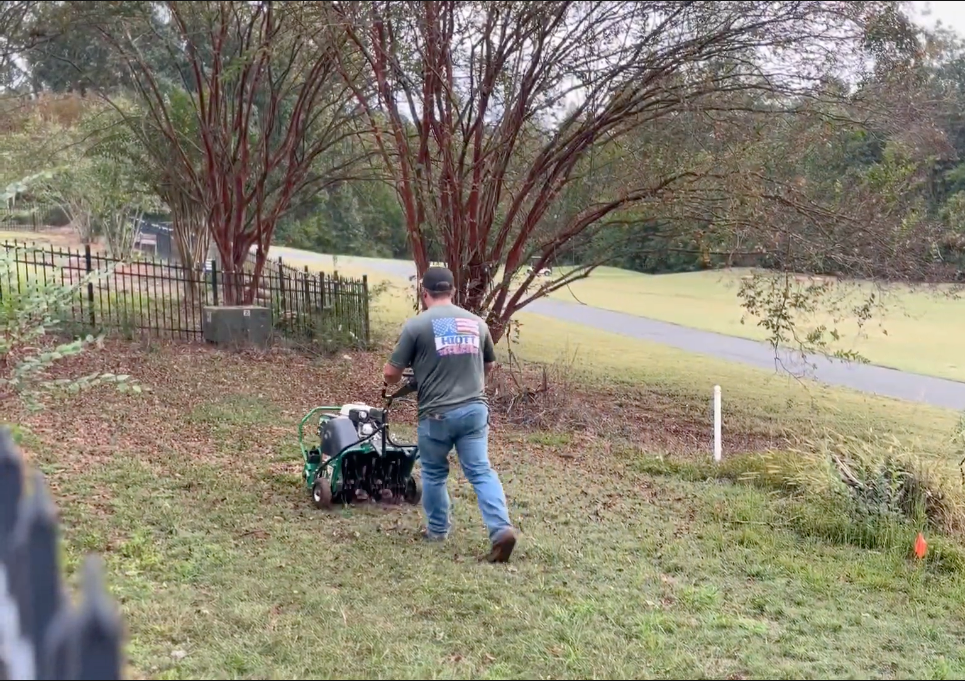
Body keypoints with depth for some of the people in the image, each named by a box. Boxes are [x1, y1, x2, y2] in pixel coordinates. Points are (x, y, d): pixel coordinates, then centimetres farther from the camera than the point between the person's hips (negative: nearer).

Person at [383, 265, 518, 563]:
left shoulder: (417, 324, -6)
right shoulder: (476, 322, 8)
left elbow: (391, 373, -3)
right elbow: (489, 365, 23)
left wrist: (392, 383, 21)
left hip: (437, 414, -3)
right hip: (475, 409, 3)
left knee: (434, 473, 16)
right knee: (481, 471, 4)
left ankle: (438, 529, 29)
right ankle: (502, 528, -10)